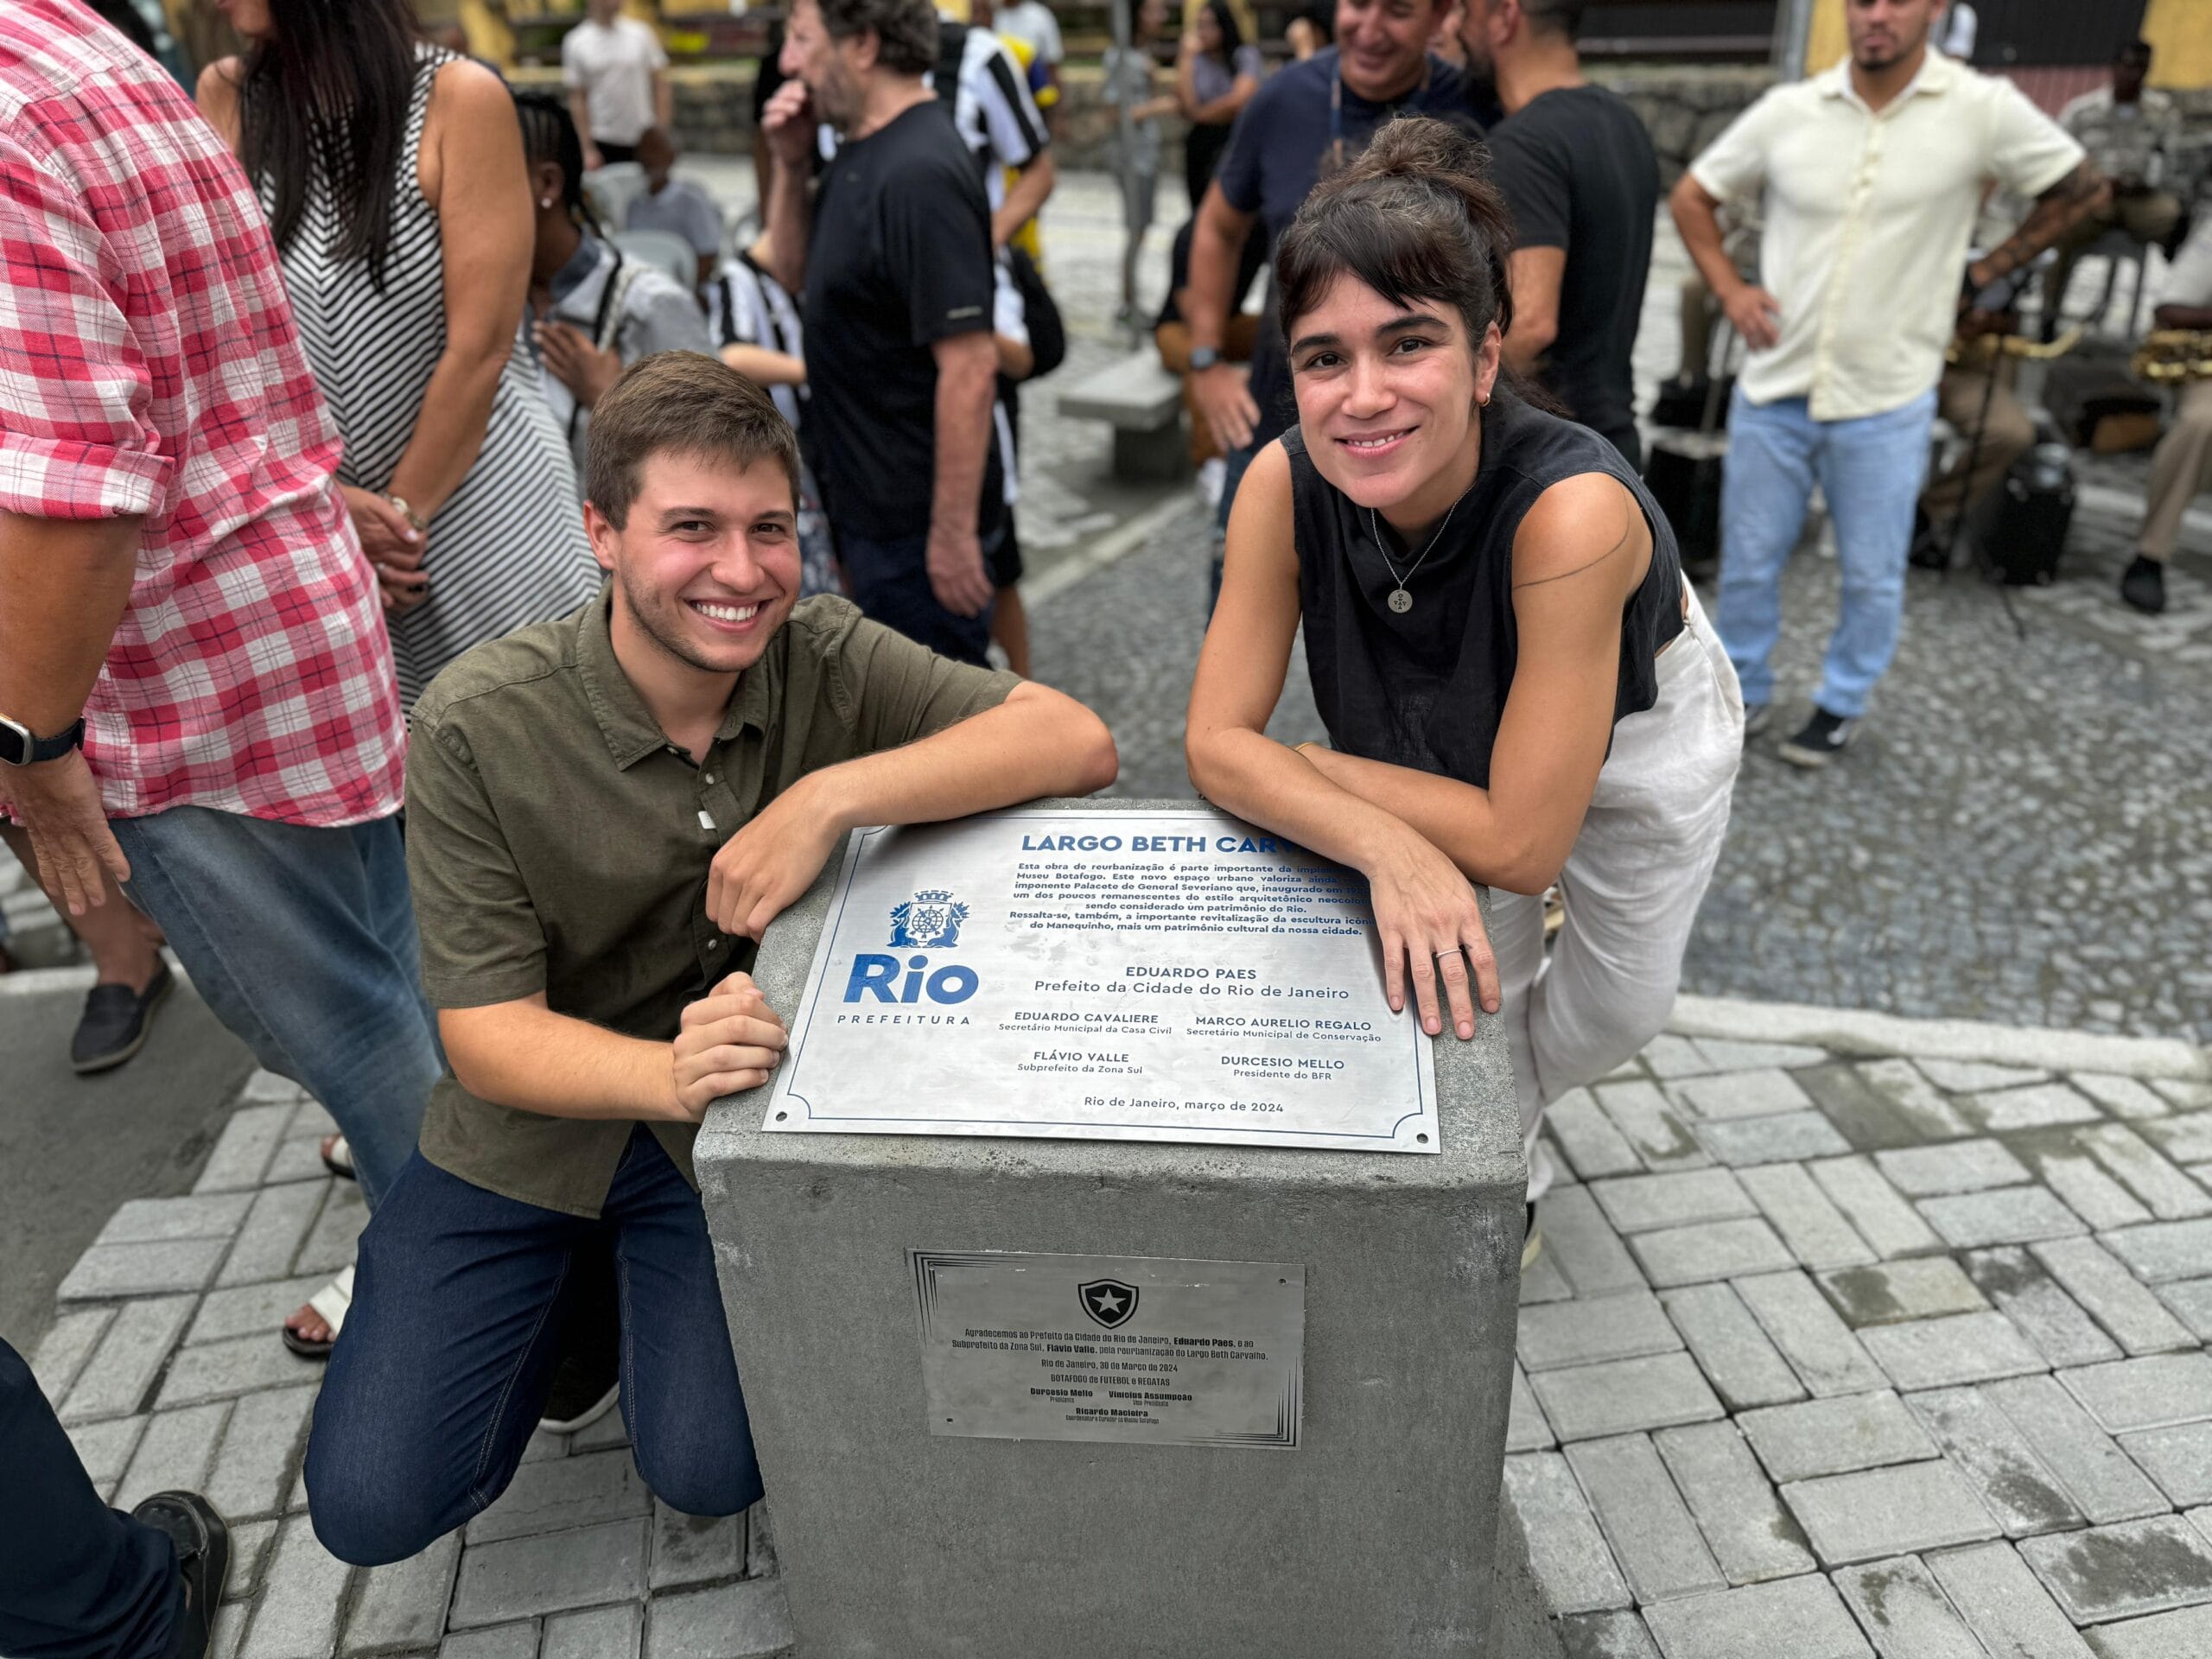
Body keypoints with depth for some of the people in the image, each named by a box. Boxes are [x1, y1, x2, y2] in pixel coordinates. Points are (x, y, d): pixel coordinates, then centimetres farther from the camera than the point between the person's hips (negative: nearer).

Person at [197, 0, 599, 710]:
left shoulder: (461, 99, -9)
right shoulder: (226, 98, 2)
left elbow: (478, 348, -11)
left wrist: (403, 511, -8)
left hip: (478, 494, -3)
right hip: (303, 521, 3)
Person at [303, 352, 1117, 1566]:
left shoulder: (824, 660, -15)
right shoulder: (476, 728, -19)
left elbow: (1077, 741, -24)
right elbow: (487, 1036, -20)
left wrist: (832, 795, -35)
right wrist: (667, 1075, -41)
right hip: (533, 1122, 0)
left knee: (717, 1472, -10)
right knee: (372, 1508, -2)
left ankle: (640, 1275, 20)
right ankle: (561, 1285, 25)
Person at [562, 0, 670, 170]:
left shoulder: (641, 32, 2)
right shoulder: (575, 42, -1)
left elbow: (661, 85, 4)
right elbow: (577, 99, 1)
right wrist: (588, 149, -4)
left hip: (645, 139, 1)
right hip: (604, 142, -1)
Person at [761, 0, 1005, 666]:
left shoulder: (918, 172, -22)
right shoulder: (860, 150, 7)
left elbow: (969, 367, -26)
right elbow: (792, 272, 16)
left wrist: (954, 530, -25)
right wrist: (791, 164, 0)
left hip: (916, 517, -10)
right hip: (869, 499, 10)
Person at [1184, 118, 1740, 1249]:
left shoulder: (1572, 507, -46)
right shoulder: (1286, 483, -34)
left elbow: (1521, 842, -41)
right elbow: (1216, 744, -30)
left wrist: (1313, 764, -31)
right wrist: (1385, 845, -46)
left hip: (1634, 729, -1)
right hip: (1455, 737, 2)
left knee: (1620, 1004, 16)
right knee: (1470, 979, 12)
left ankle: (1502, 1125, 51)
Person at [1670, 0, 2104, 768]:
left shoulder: (1985, 110, -6)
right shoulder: (1789, 109, -1)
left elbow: (2079, 190, 7)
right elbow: (1692, 196, 10)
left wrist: (1978, 276, 2)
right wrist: (1729, 289, -1)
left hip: (1885, 399, -1)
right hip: (1773, 385, 2)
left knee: (1871, 577, 8)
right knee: (1747, 561, 9)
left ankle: (1842, 705, 30)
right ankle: (1743, 691, 30)